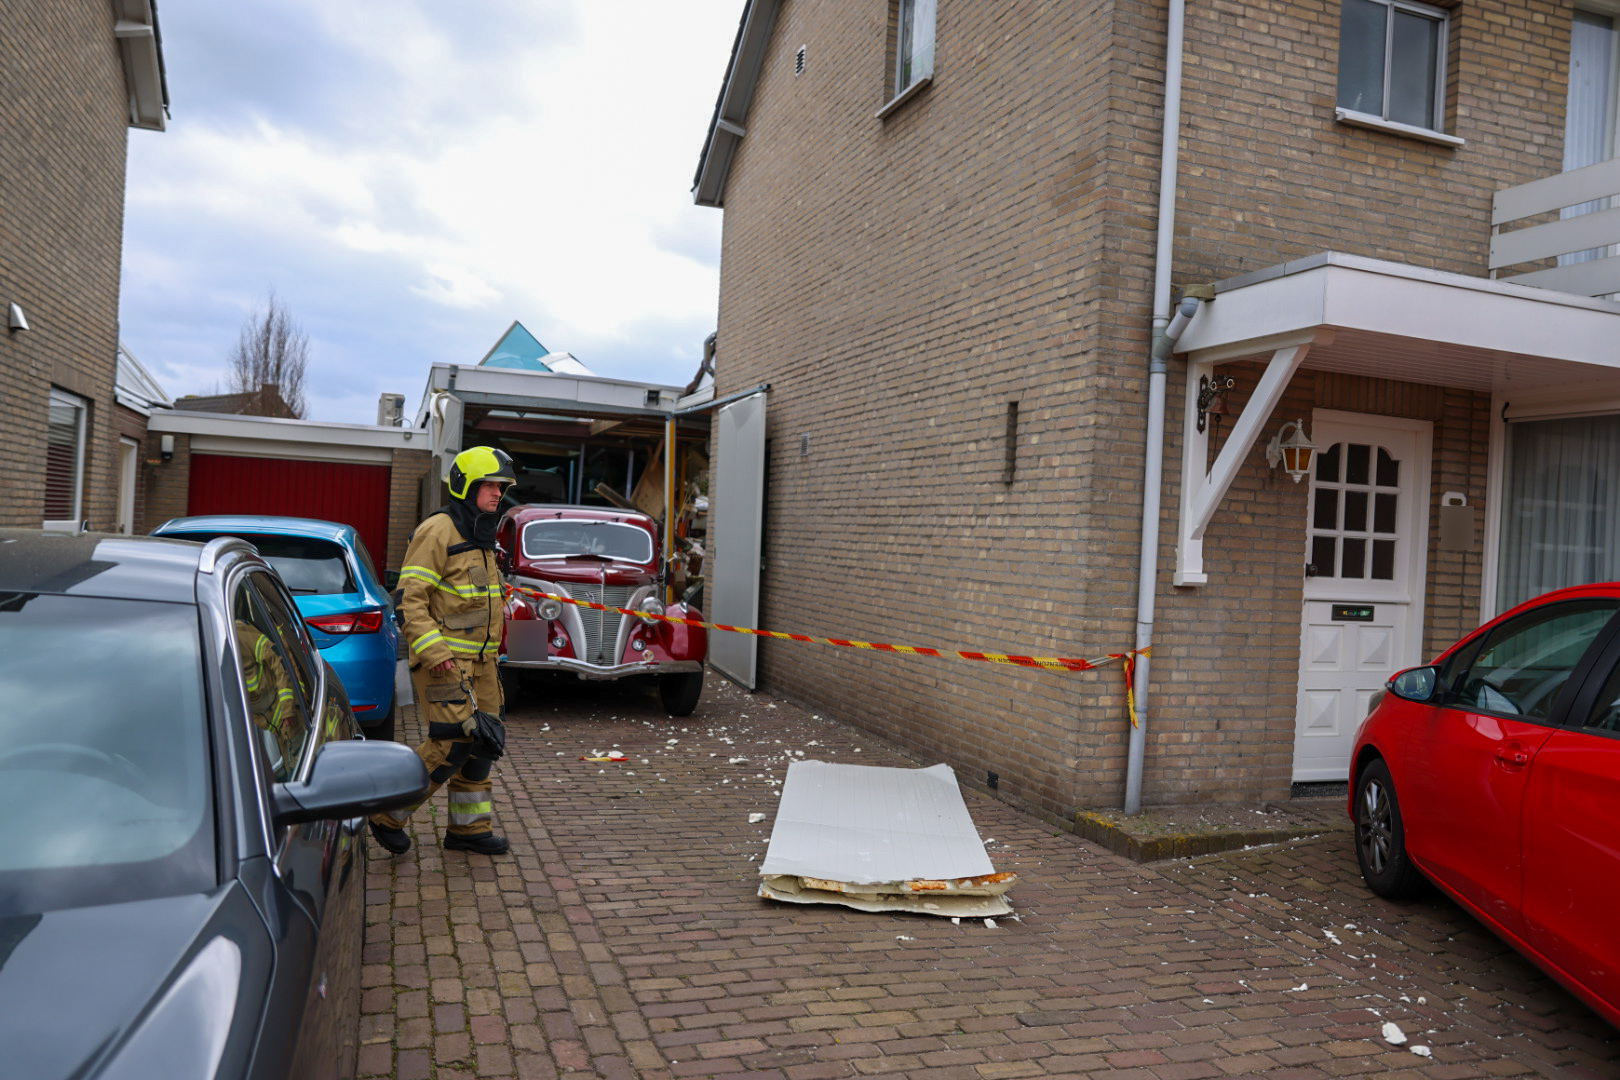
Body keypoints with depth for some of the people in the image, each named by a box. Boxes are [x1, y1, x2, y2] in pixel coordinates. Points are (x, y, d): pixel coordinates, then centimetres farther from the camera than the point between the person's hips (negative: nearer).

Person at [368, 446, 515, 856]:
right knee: (452, 743, -12)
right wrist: (434, 652, -23)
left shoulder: (482, 537, 18)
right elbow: (412, 597, -17)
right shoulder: (437, 531, -11)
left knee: (480, 743, 10)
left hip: (479, 661, 9)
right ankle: (388, 814, 6)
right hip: (444, 660, -9)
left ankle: (469, 827, 20)